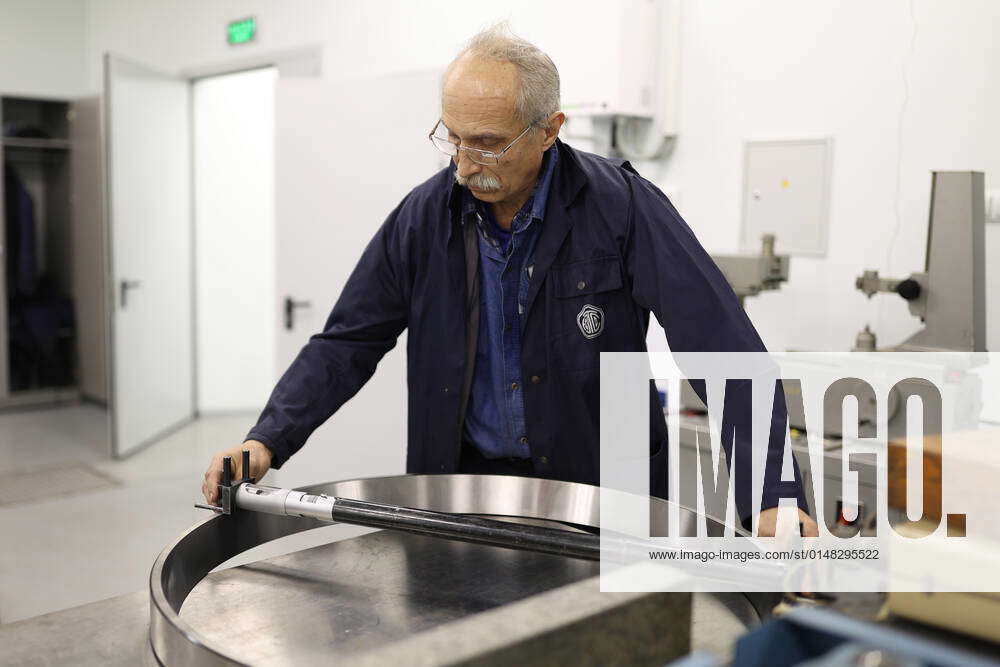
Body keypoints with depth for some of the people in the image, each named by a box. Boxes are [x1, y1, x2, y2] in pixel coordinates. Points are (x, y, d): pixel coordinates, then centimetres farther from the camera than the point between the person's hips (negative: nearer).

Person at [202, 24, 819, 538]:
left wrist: (775, 494, -31)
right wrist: (268, 441, -14)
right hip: (463, 479, 3)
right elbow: (347, 344, -1)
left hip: (602, 485, -2)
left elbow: (723, 346, -22)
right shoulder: (424, 216, -5)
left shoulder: (620, 205, -15)